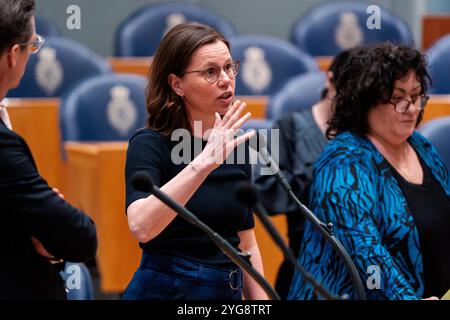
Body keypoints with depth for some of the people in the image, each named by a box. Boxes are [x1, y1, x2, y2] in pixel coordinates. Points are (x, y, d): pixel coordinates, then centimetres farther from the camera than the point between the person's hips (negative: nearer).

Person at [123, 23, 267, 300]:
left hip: (230, 292, 6)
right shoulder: (150, 145, -11)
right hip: (164, 290, -6)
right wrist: (204, 162, -36)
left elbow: (246, 244, 13)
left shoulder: (235, 146, 6)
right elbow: (142, 227, -30)